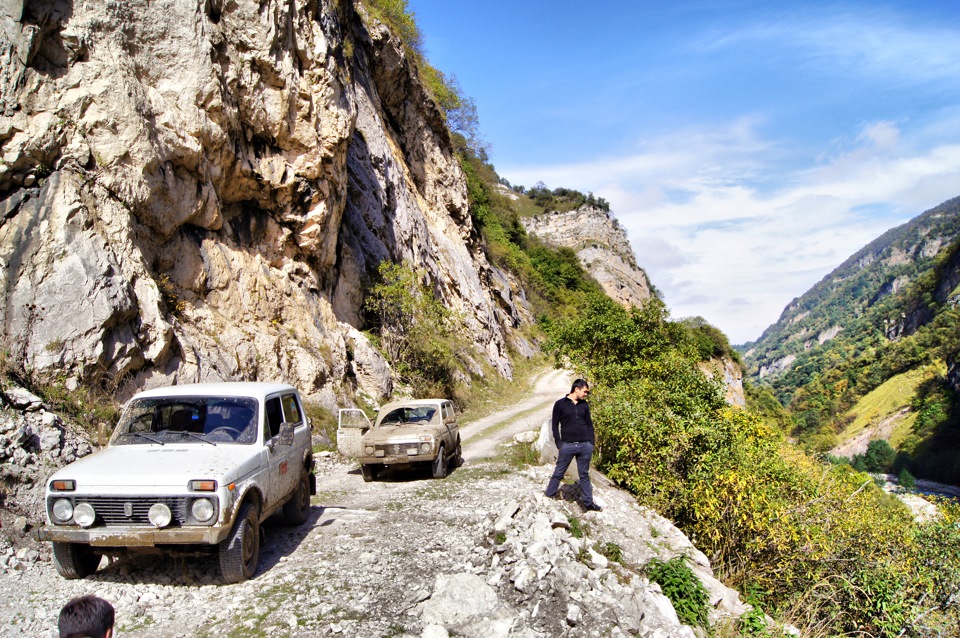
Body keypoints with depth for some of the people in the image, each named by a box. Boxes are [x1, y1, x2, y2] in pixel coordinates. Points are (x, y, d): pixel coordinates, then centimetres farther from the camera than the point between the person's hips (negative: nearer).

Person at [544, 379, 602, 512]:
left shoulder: (584, 405, 10)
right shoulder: (560, 404, -1)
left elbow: (589, 424, 15)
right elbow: (555, 425, 1)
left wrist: (591, 443, 7)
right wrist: (559, 444, -5)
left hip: (585, 446, 3)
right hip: (567, 445, -3)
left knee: (584, 475, 10)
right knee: (558, 473, 4)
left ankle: (589, 503, 17)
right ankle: (549, 496, 17)